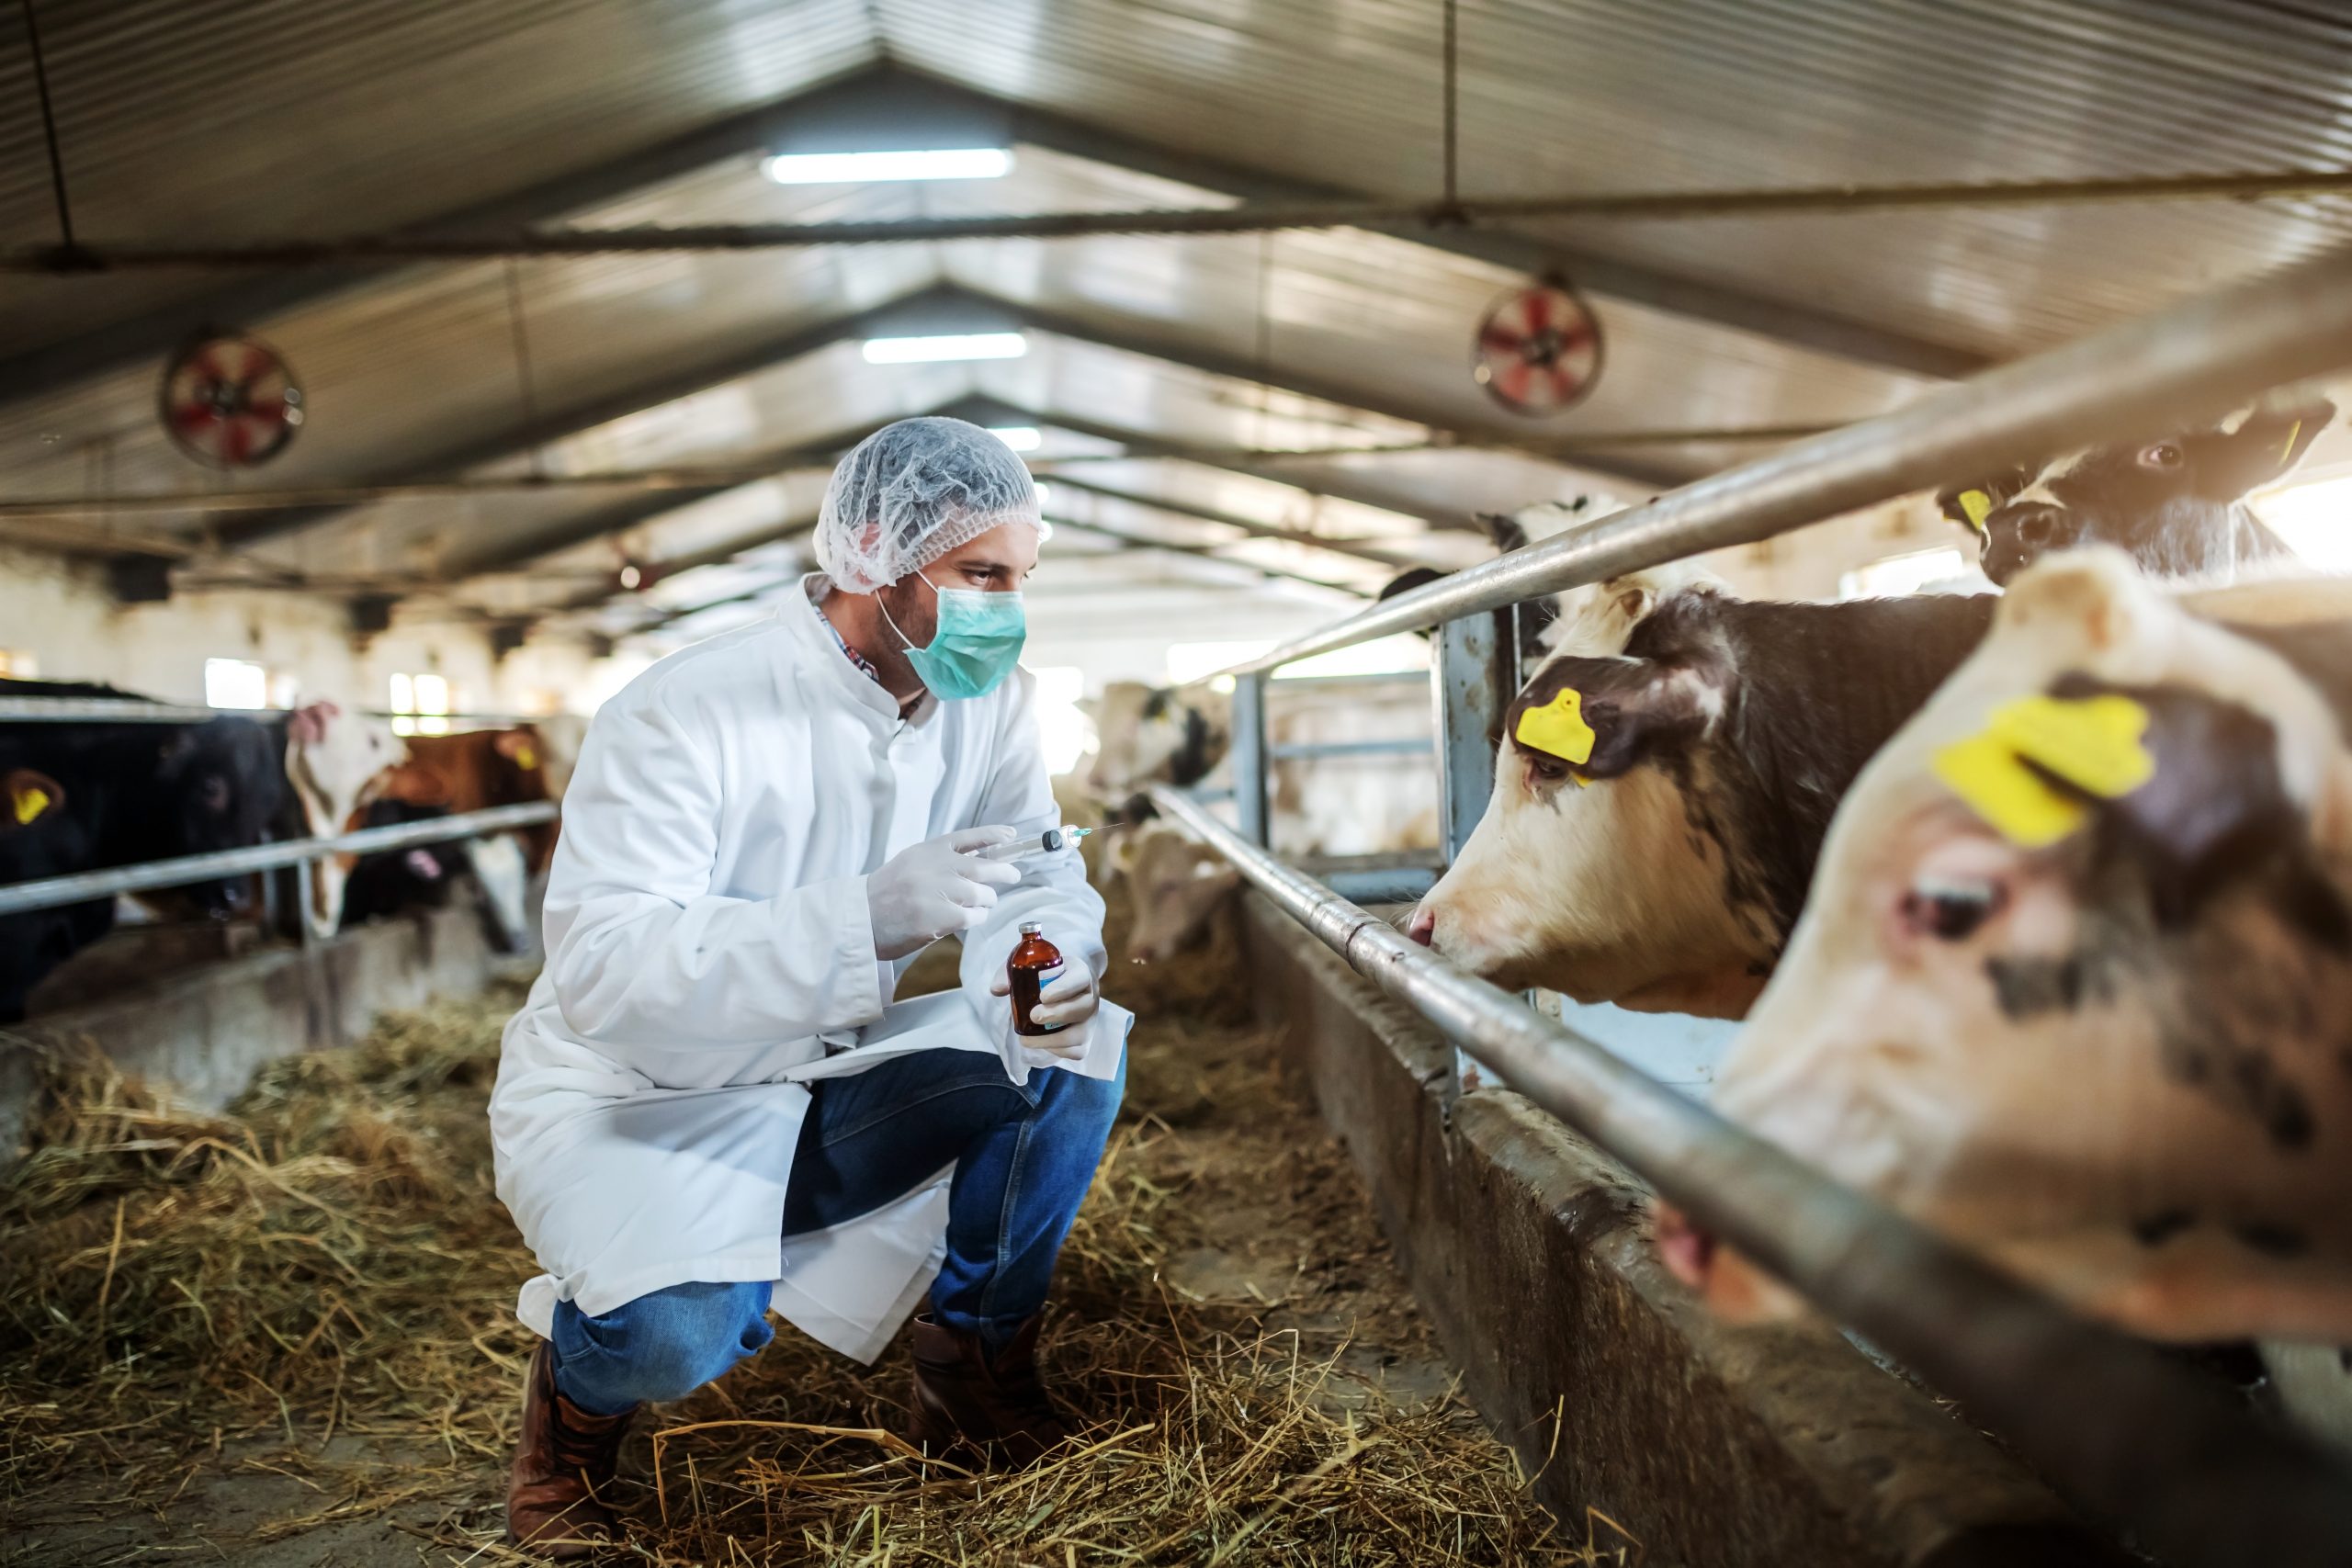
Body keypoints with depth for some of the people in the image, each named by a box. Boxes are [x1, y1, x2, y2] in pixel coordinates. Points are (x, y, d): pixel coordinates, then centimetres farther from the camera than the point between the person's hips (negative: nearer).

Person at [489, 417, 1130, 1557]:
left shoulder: (988, 703, -5)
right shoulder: (685, 716, -25)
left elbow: (1039, 879, 1)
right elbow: (598, 974, -33)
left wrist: (1051, 960, -26)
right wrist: (866, 914, -46)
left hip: (827, 1088, 6)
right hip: (630, 1099, -5)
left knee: (1080, 1047, -14)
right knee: (684, 1328, -33)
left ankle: (975, 1371, 6)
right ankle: (579, 1382, 7)